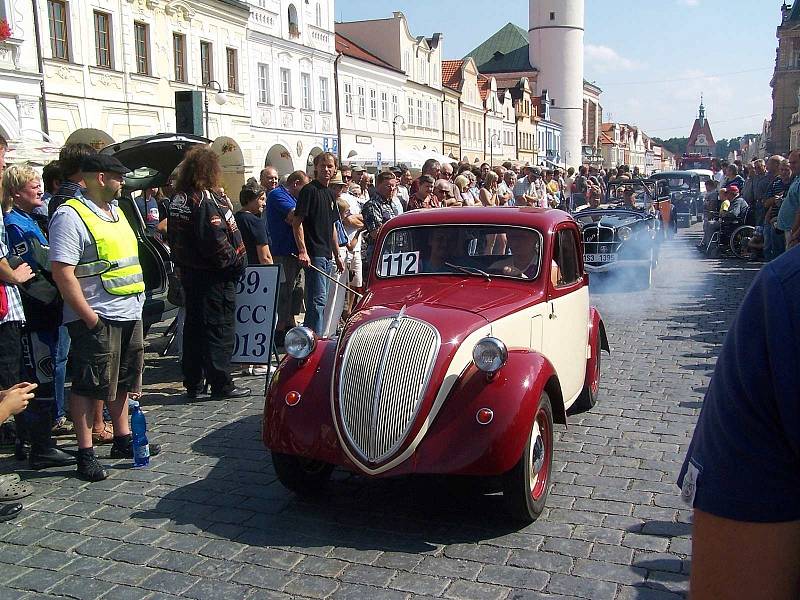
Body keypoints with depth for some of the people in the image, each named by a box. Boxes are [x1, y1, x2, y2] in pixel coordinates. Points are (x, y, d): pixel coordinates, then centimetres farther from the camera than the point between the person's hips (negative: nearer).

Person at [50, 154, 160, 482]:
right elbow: (62, 271, -20)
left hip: (129, 313, 9)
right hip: (97, 318, -9)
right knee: (88, 386, -1)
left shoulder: (115, 210, 15)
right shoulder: (70, 215, -13)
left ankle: (123, 439, 30)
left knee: (123, 381, 17)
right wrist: (89, 316, -22)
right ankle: (85, 454, 7)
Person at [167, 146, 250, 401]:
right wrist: (235, 262, -12)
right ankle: (221, 384, 5)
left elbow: (173, 236, 14)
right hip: (213, 275, -8)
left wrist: (182, 263, 18)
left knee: (193, 325, 15)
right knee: (219, 328, 0)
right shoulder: (207, 199, -17)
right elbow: (216, 241, -23)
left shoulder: (178, 198, 8)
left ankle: (192, 382, 23)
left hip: (188, 272, 8)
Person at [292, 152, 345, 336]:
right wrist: (302, 251, -22)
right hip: (313, 254, -9)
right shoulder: (309, 190, -8)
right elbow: (297, 222, -14)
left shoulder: (330, 194, 17)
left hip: (326, 254, 9)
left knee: (318, 299, 14)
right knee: (318, 300, -10)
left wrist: (337, 256, 21)